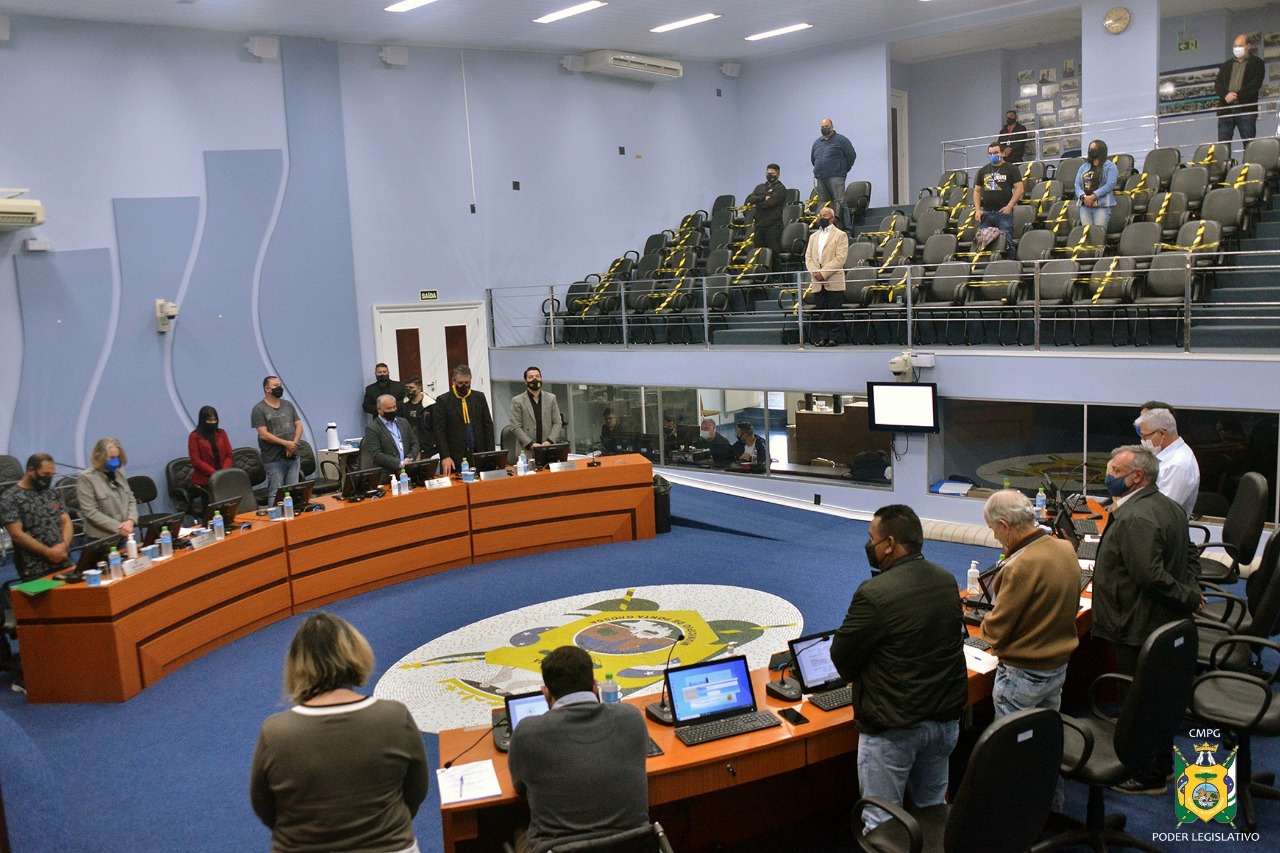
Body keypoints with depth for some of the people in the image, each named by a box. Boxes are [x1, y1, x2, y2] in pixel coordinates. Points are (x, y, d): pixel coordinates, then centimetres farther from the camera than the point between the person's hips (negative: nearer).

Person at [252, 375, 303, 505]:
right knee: (275, 494, -5)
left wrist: (293, 444, -7)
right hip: (274, 459, -5)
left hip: (292, 456, 5)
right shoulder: (259, 409, -3)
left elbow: (299, 426, 11)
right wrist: (286, 443, -15)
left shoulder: (288, 405, 14)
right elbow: (263, 434, -11)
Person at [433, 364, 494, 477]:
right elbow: (439, 431, -4)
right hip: (455, 458, -3)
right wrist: (445, 456, -13)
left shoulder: (479, 397, 10)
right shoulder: (443, 401, 0)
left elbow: (488, 425, 10)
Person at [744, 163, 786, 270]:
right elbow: (749, 200, 3)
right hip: (759, 224, 6)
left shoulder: (780, 188, 1)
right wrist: (763, 197, -11)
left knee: (773, 253, -6)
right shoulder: (760, 187, 20)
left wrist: (757, 202, 2)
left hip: (773, 225, -6)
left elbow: (770, 203, -14)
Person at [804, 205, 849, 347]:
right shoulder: (813, 236, 19)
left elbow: (840, 258, -9)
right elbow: (808, 257, 11)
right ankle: (822, 337, 9)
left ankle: (833, 338, 2)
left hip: (834, 282, -5)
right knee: (820, 312, 5)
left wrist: (823, 273, -16)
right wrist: (814, 272, -9)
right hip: (817, 283, 5)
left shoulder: (840, 235, 2)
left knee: (834, 312, -2)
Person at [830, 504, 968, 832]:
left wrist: (854, 677, 7)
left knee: (880, 823, 8)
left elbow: (841, 657, -15)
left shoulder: (874, 594, -24)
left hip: (894, 728, -7)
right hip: (946, 717, 7)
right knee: (934, 808, 24)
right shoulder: (947, 581, -1)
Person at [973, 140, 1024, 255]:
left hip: (1004, 212, -4)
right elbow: (977, 191, 17)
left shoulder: (1011, 169, 3)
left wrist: (1009, 206, -13)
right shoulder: (983, 171, 15)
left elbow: (1020, 188, -3)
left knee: (1007, 241, -7)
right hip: (986, 213, 4)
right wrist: (977, 209, 4)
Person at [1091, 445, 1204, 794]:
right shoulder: (1170, 507, 9)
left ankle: (1150, 776, 16)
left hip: (1139, 629, -10)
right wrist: (1189, 592, 5)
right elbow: (1190, 556, 18)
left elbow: (1150, 576, -31)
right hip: (1166, 624, 10)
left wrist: (1188, 598, -18)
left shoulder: (1133, 519, -25)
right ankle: (1161, 762, 37)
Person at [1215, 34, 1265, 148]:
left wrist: (1237, 95, -14)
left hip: (1246, 109, -3)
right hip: (1226, 108, 3)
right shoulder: (1226, 65, 21)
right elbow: (1217, 84, 10)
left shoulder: (1257, 63, 9)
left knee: (1249, 143, -7)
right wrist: (1225, 95, -10)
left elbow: (1256, 84, -4)